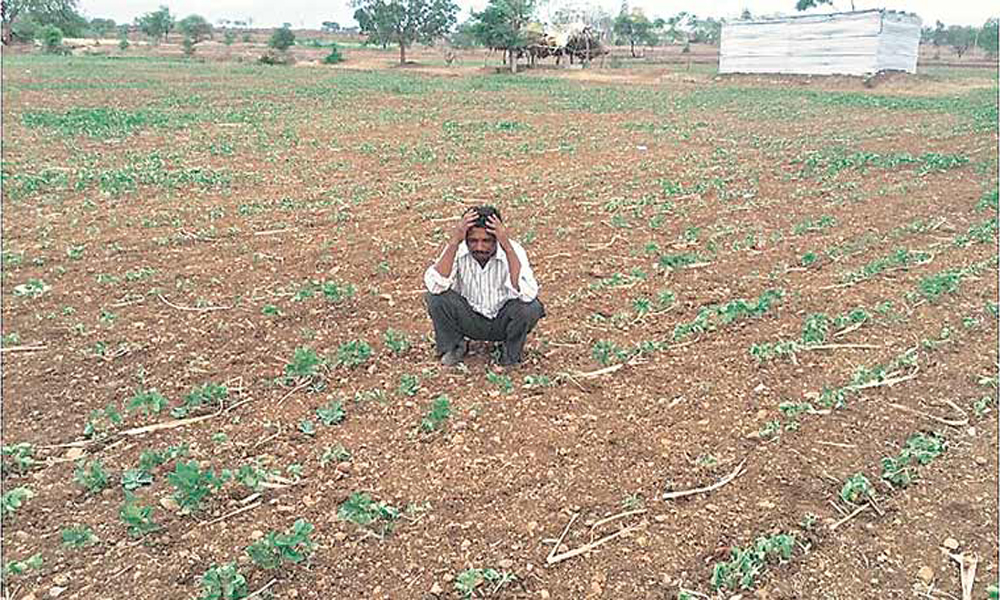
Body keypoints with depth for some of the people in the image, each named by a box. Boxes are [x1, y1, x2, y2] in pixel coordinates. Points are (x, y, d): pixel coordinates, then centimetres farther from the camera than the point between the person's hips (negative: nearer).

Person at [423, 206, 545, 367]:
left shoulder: (513, 250, -24)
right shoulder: (458, 249, -20)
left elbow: (527, 294, -40)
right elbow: (435, 286, -35)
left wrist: (507, 246, -43)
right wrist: (454, 241, -40)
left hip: (502, 322, -1)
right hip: (469, 320, 1)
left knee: (530, 307, -32)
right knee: (435, 297, -26)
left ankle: (512, 353, 0)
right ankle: (452, 346, 3)